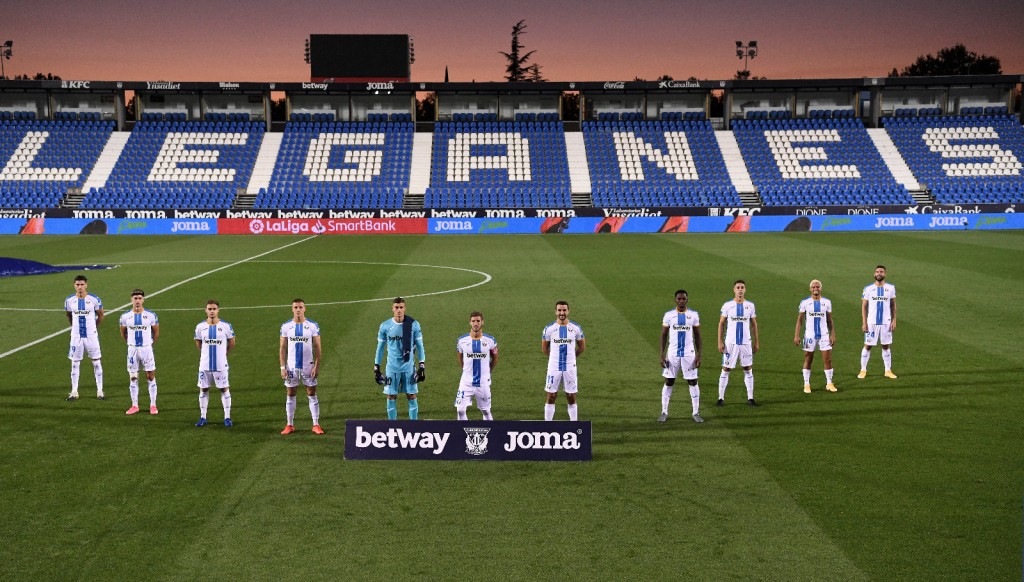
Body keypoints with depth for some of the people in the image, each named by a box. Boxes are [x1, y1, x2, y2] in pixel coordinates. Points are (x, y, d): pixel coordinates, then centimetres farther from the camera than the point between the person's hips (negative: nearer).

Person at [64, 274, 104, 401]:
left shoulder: (94, 299, -8)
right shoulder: (69, 300, -2)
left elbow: (100, 315, 7)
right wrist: (75, 326, 12)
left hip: (91, 335, -1)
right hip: (76, 336, 1)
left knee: (96, 362, 3)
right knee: (75, 363, 5)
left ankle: (100, 391, 11)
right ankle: (74, 392, 13)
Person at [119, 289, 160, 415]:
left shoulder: (151, 315, -4)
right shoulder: (125, 316, -1)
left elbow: (156, 332, 8)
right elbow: (123, 333, 14)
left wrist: (150, 344, 9)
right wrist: (130, 344, 12)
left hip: (147, 349, -1)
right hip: (132, 350, 1)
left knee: (151, 376, 1)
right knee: (133, 378, 5)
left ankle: (153, 405, 7)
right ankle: (134, 405, 13)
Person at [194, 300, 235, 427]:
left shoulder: (226, 326, -5)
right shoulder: (200, 327, 0)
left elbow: (231, 343, 7)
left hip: (221, 364, -2)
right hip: (205, 364, 2)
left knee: (224, 389, 2)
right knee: (203, 389, 8)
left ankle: (227, 417, 8)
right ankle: (203, 417, 17)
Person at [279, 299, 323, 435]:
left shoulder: (313, 326, -3)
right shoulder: (286, 326, 0)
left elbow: (317, 348, -1)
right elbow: (282, 348, 4)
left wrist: (317, 366, -9)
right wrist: (282, 367, -3)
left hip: (308, 366, -1)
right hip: (291, 366, 1)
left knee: (312, 395, 2)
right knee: (290, 395, 7)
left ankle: (316, 425, 7)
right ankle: (290, 425, 15)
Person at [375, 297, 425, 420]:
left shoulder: (413, 324, -3)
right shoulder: (385, 326, -2)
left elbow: (419, 345, 3)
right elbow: (380, 347, 7)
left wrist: (422, 365, -1)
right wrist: (376, 367, 6)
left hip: (409, 367, 0)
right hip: (392, 368, 0)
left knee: (412, 396, 4)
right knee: (391, 397, 5)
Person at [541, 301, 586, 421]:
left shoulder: (576, 328, -2)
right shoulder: (549, 328, -3)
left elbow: (582, 346, 11)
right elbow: (544, 348, 9)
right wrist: (555, 357, 11)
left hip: (570, 367, 0)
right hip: (554, 367, 0)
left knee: (571, 398, 6)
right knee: (551, 397, 3)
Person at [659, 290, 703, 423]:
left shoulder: (694, 315, 1)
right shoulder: (669, 315, -1)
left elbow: (697, 335, 5)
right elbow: (664, 335, 3)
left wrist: (699, 355, -2)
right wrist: (662, 355, -4)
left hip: (689, 354, 0)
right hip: (672, 353, 0)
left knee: (693, 382, 1)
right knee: (669, 382, 4)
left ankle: (696, 413, 10)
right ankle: (664, 412, 12)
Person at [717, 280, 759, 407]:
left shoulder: (750, 305, 3)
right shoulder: (727, 305, -3)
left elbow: (754, 324, 10)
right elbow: (721, 323, 1)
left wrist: (756, 342, 7)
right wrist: (720, 342, -5)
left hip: (746, 342, 2)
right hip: (730, 342, -2)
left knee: (748, 369, 6)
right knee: (726, 370, 1)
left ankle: (750, 398, 14)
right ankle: (721, 398, 7)